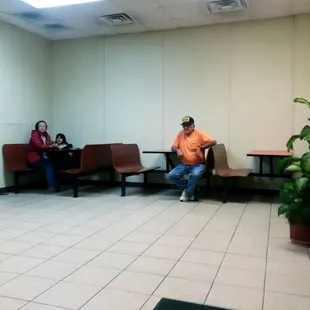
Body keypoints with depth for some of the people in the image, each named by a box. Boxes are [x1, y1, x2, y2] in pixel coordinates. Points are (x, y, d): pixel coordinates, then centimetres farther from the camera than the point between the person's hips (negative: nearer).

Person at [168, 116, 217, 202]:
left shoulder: (199, 134, -6)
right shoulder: (180, 134, 6)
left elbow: (213, 142, -13)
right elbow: (173, 147, 11)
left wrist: (200, 148, -21)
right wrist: (177, 150, -13)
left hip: (198, 164, -4)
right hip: (184, 164, 4)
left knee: (195, 175, -37)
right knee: (171, 175, -19)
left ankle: (188, 193, -8)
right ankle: (187, 188, 7)